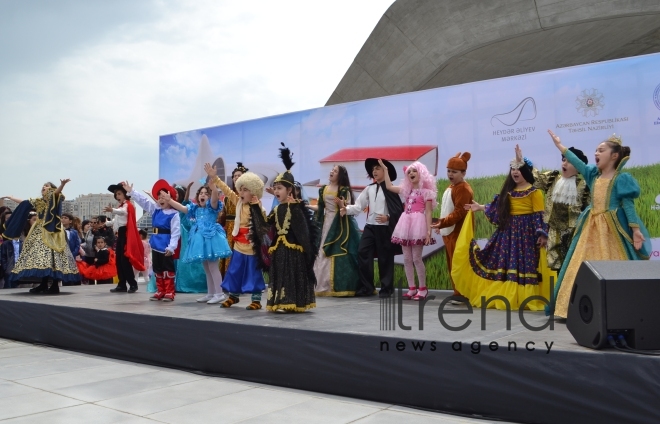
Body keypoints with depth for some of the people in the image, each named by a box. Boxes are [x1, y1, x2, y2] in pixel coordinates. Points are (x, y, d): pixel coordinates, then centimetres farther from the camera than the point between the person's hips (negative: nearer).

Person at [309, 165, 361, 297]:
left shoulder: (344, 190, -4)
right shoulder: (323, 189, 10)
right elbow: (320, 207, 14)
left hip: (341, 225, -5)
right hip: (327, 223, 5)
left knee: (340, 254, -8)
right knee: (324, 254, 4)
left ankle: (341, 287, -4)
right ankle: (324, 286, 11)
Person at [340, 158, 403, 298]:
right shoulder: (369, 189, 10)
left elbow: (399, 209, -8)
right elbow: (358, 206, 3)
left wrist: (388, 217, -20)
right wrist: (346, 209, -13)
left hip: (385, 228, -5)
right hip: (370, 227, 5)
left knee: (385, 258, 2)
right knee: (362, 253, -2)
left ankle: (386, 288, 14)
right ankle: (366, 287, 9)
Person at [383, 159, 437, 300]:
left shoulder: (426, 191, -1)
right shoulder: (407, 190, 17)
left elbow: (428, 212, -6)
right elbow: (389, 186, 20)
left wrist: (428, 231, -14)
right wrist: (385, 169, 20)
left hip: (418, 225, -7)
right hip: (406, 225, 7)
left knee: (416, 258, -7)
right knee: (407, 259, 4)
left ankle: (423, 289, 2)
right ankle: (412, 288, 10)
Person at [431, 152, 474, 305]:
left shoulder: (463, 189, -14)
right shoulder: (450, 187, 17)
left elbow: (459, 212, -22)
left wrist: (442, 223, -28)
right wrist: (442, 225, 18)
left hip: (458, 233, -10)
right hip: (449, 232, 10)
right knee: (452, 264, 12)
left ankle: (462, 293, -1)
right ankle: (457, 291, 19)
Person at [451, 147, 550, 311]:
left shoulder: (534, 192, -4)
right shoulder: (508, 191, 14)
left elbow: (539, 215, -8)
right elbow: (497, 209, 16)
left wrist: (541, 234, -15)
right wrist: (480, 207, 15)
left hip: (526, 231, -6)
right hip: (508, 231, 6)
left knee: (524, 264, -5)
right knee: (504, 263, 6)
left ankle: (525, 299, 2)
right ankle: (505, 297, 12)